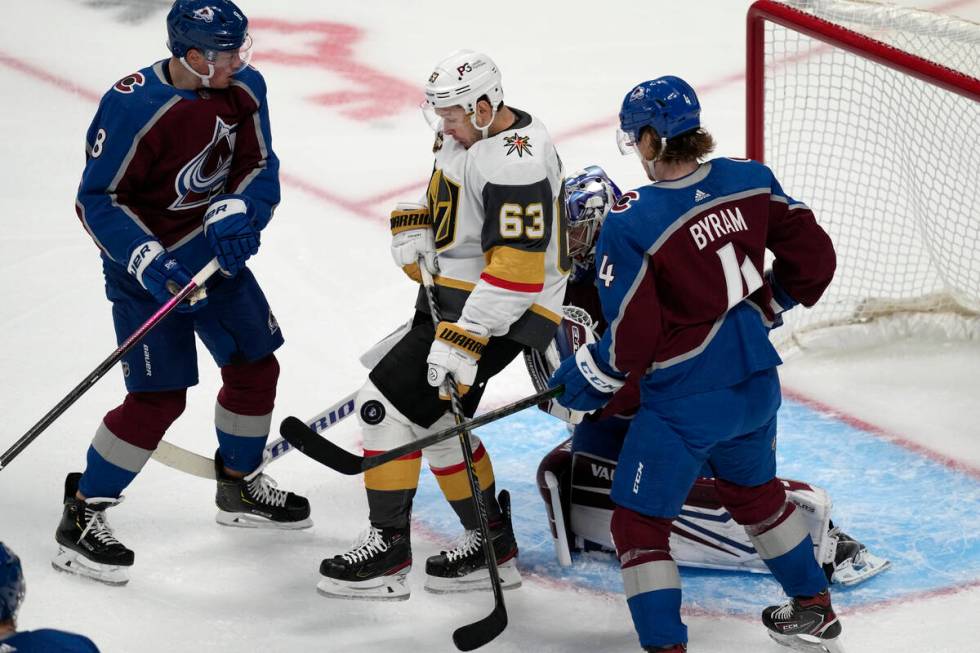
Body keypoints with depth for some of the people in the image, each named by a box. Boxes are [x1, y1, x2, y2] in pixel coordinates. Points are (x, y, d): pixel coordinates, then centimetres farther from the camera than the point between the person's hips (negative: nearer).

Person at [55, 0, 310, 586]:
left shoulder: (245, 88, -7)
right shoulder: (134, 107, -26)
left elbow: (259, 166, 0)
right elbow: (97, 199, -20)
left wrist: (236, 212, -19)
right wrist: (146, 261, -29)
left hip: (218, 253, 7)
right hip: (148, 264, -7)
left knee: (256, 367, 14)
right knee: (160, 398, -11)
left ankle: (241, 485, 39)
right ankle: (83, 515, 1)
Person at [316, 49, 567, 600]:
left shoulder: (514, 165, -25)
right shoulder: (469, 131, 6)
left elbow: (517, 271, -29)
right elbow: (444, 194, 25)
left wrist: (464, 339, -33)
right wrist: (414, 226, 4)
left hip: (502, 309, -11)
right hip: (453, 293, 11)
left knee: (389, 401, -13)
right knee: (435, 418, 15)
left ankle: (388, 549, -6)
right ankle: (492, 542, 23)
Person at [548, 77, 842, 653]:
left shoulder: (631, 225, -21)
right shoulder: (751, 182, -5)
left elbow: (632, 340, -18)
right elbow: (813, 256, 3)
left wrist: (588, 381, 0)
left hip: (686, 401, -7)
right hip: (756, 383, 7)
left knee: (640, 523, 7)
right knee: (755, 491, 30)